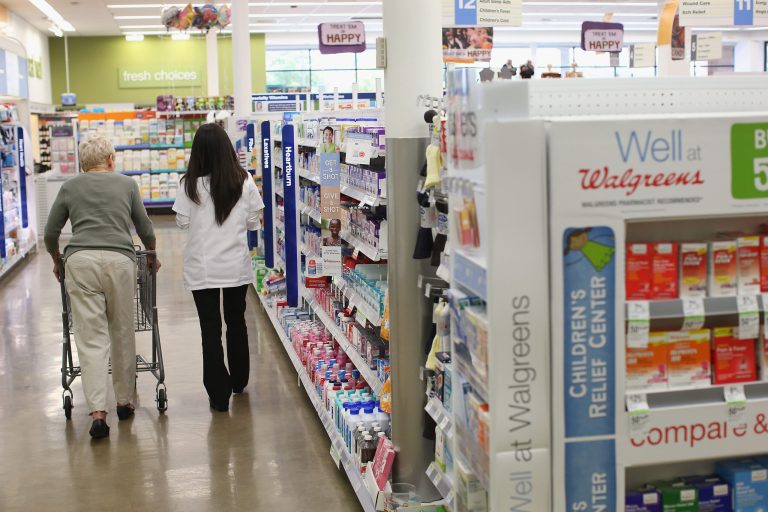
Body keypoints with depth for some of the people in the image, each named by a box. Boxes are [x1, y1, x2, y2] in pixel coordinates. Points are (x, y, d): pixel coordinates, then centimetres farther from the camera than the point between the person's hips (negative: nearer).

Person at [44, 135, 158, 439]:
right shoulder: (127, 184, 18)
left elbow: (50, 234, 20)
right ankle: (124, 401, 22)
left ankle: (98, 411, -10)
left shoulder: (70, 187, 19)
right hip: (120, 259, 0)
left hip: (80, 261, 0)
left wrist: (57, 262, 38)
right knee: (122, 334, 12)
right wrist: (152, 255, 41)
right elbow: (145, 228, 23)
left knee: (90, 337, -2)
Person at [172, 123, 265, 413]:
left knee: (210, 328, 5)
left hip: (202, 269, -2)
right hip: (237, 266, 2)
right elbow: (254, 221, 0)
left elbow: (182, 222, -2)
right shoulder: (243, 182, -8)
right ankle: (238, 381, 35)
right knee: (236, 321, 20)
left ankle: (219, 394, 7)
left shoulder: (190, 185, -11)